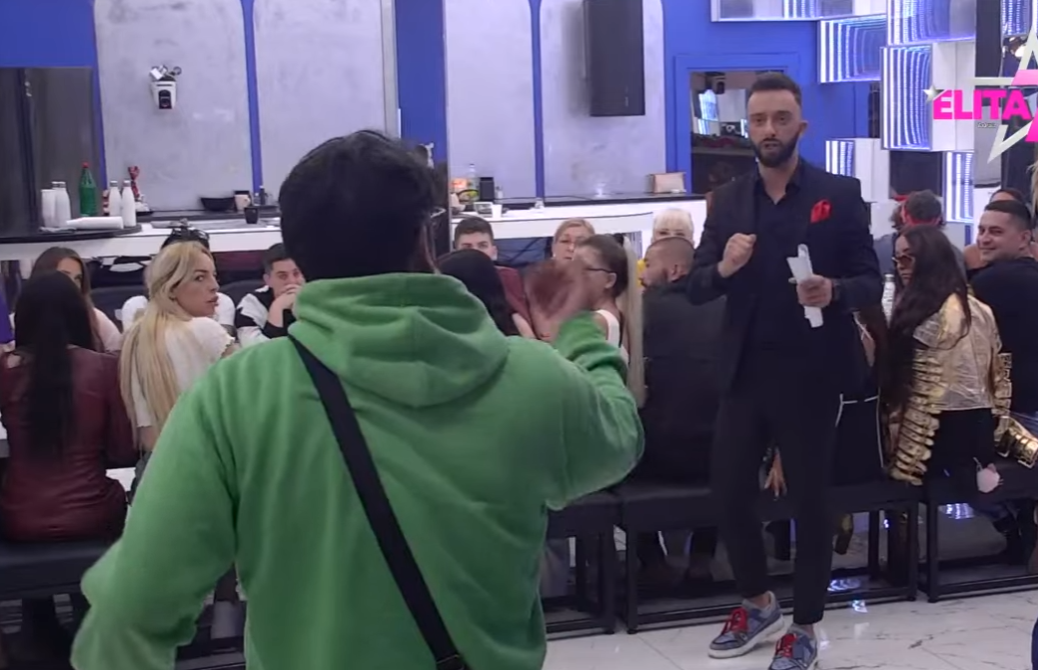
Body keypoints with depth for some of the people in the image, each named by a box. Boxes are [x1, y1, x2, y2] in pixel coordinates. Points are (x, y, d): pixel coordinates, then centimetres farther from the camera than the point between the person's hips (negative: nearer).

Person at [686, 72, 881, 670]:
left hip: (810, 374, -3)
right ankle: (759, 603, 32)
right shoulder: (728, 201, 7)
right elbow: (697, 290, 5)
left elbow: (871, 282, -3)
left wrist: (834, 291, -24)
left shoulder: (840, 194, -3)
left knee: (810, 500, 7)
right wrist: (722, 268, -16)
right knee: (729, 491, 8)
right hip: (745, 372, 4)